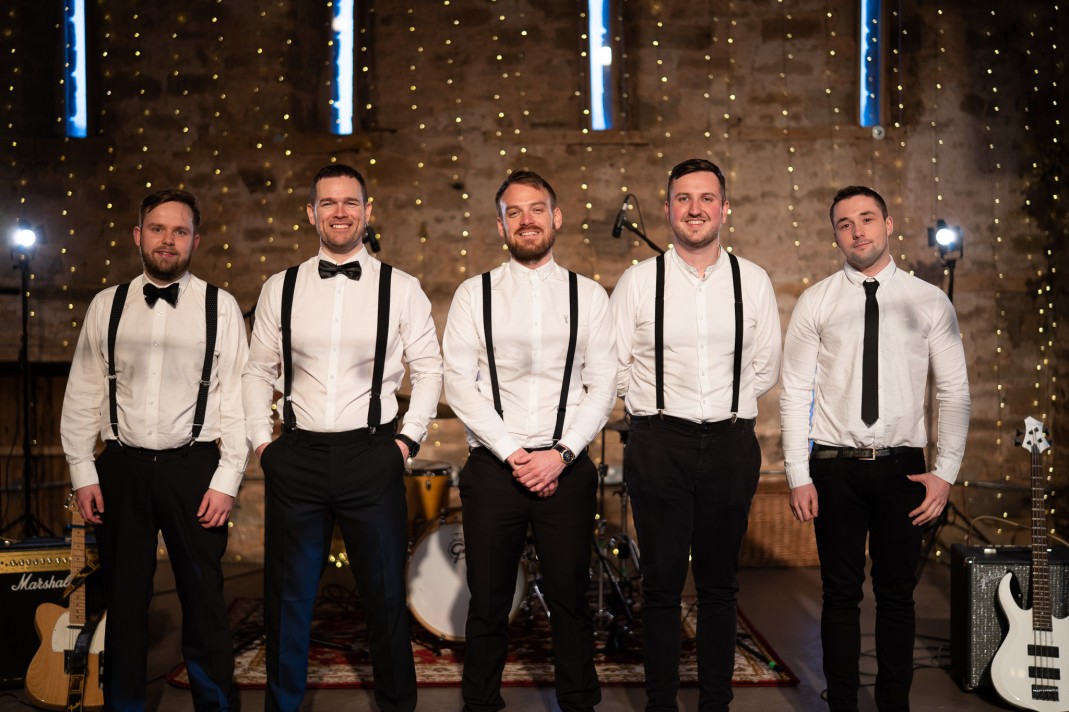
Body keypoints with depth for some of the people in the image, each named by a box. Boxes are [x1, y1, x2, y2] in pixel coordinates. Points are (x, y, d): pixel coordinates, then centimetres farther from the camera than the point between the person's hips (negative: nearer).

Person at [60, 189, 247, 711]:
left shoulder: (220, 307, 0)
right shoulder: (107, 306, 6)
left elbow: (237, 397, -3)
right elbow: (83, 394, 7)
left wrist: (227, 480, -8)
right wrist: (83, 472, 2)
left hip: (192, 467, -2)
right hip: (121, 467, 2)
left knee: (204, 602, 4)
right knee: (123, 600, 12)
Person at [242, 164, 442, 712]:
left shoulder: (401, 288, 0)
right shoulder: (280, 288, 5)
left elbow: (428, 368, 4)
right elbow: (257, 371, 10)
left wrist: (409, 437, -2)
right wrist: (260, 440, 3)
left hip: (372, 455, -1)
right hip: (296, 456, 2)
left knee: (385, 595, 8)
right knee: (288, 597, 11)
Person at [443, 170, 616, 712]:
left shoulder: (589, 296, 7)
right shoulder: (474, 295, 5)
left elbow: (603, 387, 2)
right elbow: (458, 384, -2)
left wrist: (561, 455, -10)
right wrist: (512, 454, -10)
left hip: (567, 468, 0)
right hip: (492, 467, 0)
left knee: (570, 600, 8)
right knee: (488, 602, 7)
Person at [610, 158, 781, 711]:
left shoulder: (753, 281, 6)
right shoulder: (639, 280, 1)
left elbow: (766, 366, 14)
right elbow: (614, 364, 6)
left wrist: (727, 409, 10)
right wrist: (653, 410, 8)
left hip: (730, 444, 2)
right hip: (658, 445, -1)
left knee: (719, 586, 9)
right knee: (662, 586, 4)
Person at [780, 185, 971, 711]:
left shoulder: (930, 302, 3)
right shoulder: (815, 303, 1)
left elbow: (954, 392, 3)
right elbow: (794, 393, -2)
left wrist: (945, 472, -4)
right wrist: (798, 477, -7)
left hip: (903, 467, 1)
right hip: (835, 468, -1)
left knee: (897, 596, 11)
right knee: (841, 595, 8)